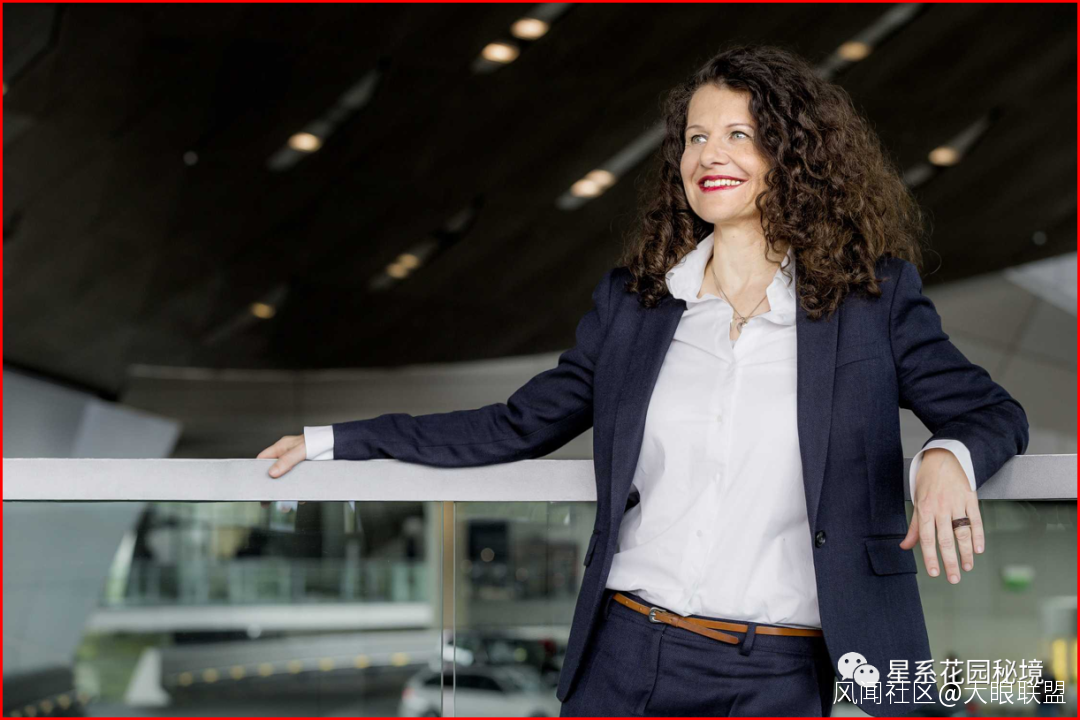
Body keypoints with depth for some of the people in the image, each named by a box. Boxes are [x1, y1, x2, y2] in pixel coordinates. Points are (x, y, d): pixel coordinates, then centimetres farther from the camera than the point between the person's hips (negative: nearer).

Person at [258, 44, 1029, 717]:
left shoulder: (873, 297, 1)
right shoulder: (632, 301, 8)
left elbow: (990, 411, 4)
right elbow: (520, 425, 12)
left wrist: (946, 459, -21)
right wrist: (336, 441, 11)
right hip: (628, 653, 2)